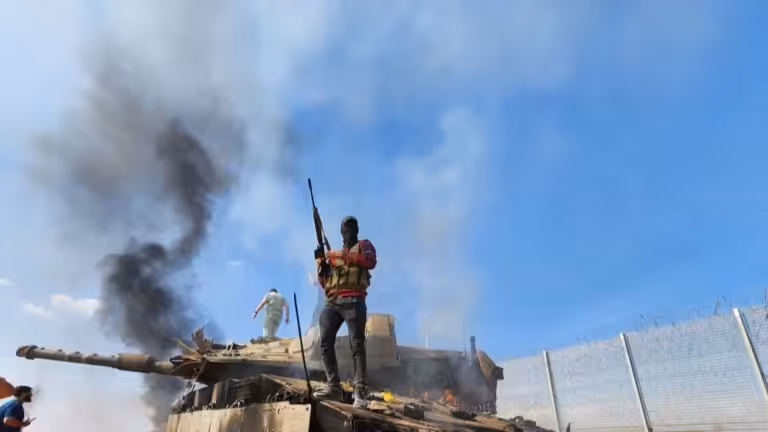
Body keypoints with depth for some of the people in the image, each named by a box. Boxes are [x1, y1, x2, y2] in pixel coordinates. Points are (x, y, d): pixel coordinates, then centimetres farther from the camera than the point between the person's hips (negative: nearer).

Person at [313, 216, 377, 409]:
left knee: (357, 345, -11)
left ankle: (360, 391, -12)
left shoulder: (363, 245, 15)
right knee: (325, 342, -8)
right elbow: (324, 283, 20)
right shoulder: (334, 254, 27)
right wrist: (321, 263, 2)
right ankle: (334, 387, -4)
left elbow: (370, 262, -9)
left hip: (353, 302, -5)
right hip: (332, 303, 5)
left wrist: (344, 255, -11)